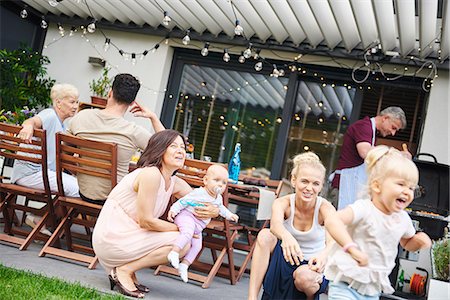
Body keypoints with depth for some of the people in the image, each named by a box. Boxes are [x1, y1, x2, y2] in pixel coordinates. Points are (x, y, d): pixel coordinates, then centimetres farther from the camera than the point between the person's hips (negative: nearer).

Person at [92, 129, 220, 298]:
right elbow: (146, 221, -20)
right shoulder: (150, 174, -19)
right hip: (111, 237, -9)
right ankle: (123, 270, -7)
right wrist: (181, 229, -11)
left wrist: (213, 211, -13)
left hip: (126, 235, 9)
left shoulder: (175, 183, 7)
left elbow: (205, 204, 11)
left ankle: (128, 269, 7)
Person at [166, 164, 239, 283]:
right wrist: (173, 210, -23)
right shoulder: (198, 193, -17)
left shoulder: (218, 198, 9)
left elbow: (220, 208, 31)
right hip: (186, 216, -8)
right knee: (188, 232, -35)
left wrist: (229, 215, 30)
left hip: (198, 227, 8)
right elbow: (183, 201, -16)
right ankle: (174, 252, -37)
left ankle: (184, 265, 9)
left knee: (197, 246, 2)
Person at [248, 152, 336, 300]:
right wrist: (286, 236, -62)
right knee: (265, 235, -25)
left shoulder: (325, 208, -17)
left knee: (303, 276, -36)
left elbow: (333, 240, -36)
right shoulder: (283, 203, -14)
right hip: (285, 261, 1)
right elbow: (275, 224, -38)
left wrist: (325, 254, -60)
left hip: (314, 265, -1)